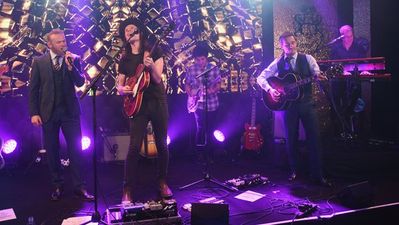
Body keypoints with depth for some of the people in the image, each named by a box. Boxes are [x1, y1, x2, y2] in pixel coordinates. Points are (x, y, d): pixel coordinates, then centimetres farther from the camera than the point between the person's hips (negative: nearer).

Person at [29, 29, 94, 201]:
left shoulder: (74, 59, 3)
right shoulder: (39, 62, 3)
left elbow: (80, 83, -6)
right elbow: (33, 89, 3)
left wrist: (71, 66, -19)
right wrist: (34, 113, -4)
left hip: (70, 111, 0)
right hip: (48, 112, 1)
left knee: (75, 149, -1)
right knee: (52, 151, 8)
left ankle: (79, 186, 6)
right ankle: (58, 186, 22)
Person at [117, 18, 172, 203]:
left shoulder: (154, 52, 1)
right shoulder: (124, 60, 10)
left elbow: (158, 79, -8)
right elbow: (119, 85, 11)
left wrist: (151, 66, -28)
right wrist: (122, 89, -12)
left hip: (157, 102, -1)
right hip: (137, 105, 1)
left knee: (161, 145, 6)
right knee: (134, 147, -8)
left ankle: (162, 182, 23)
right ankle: (127, 189, -1)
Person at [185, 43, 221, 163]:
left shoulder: (214, 68, -4)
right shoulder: (191, 69, -1)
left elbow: (218, 84, -2)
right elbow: (187, 85, 9)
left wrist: (213, 90, -21)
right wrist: (190, 93, -9)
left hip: (212, 104, 0)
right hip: (198, 104, 0)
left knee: (210, 130, 7)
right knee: (200, 128, -2)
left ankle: (209, 154, 21)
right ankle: (200, 153, 13)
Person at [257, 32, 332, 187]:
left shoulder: (307, 59, 3)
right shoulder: (278, 63, 3)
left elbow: (317, 74, -8)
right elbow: (261, 78, 0)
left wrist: (319, 77, -32)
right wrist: (270, 89, -17)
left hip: (306, 103, 0)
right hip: (289, 103, 0)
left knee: (314, 137, -1)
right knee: (291, 138, 8)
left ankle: (317, 174, 8)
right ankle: (293, 171, 25)